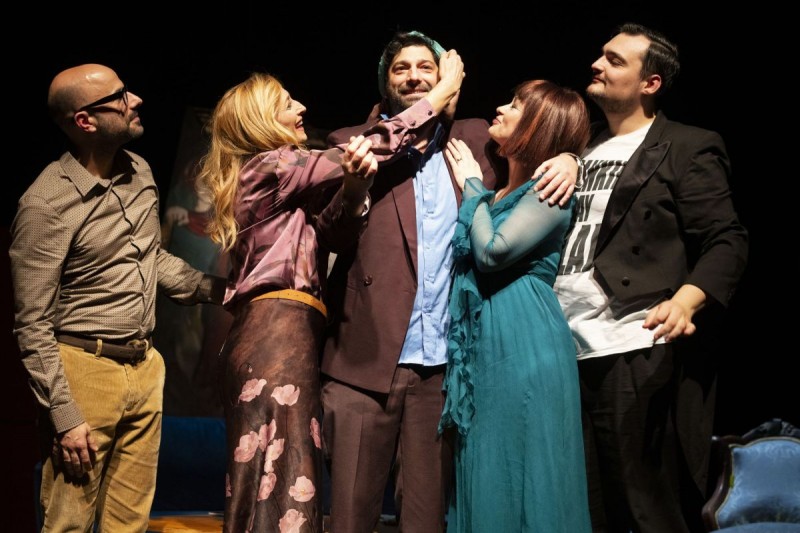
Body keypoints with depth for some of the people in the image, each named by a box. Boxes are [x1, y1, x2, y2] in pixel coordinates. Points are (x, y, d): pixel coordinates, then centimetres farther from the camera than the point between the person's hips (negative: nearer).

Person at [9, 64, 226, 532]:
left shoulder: (139, 172, 6)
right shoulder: (47, 204, -15)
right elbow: (33, 326, -12)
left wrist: (220, 288, 11)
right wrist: (64, 417, -15)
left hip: (145, 368, 7)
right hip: (85, 369, -6)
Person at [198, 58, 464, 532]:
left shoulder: (279, 181, 24)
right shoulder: (270, 167, -3)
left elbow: (333, 235, 9)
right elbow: (362, 149, -4)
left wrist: (355, 183, -13)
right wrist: (443, 92, 4)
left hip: (277, 335, 10)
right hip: (278, 335, -10)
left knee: (280, 481, 7)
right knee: (280, 484, -14)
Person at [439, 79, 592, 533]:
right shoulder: (498, 188, 17)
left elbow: (494, 251, -18)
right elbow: (466, 257, 12)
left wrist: (473, 187, -5)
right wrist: (474, 188, 10)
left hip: (524, 343, -8)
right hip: (484, 342, 8)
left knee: (521, 470, -3)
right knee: (487, 474, 10)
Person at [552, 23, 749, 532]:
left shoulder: (688, 147, 0)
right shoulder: (583, 150, 21)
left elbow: (726, 241, -9)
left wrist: (687, 300, -25)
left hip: (638, 355, -7)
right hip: (567, 353, 7)